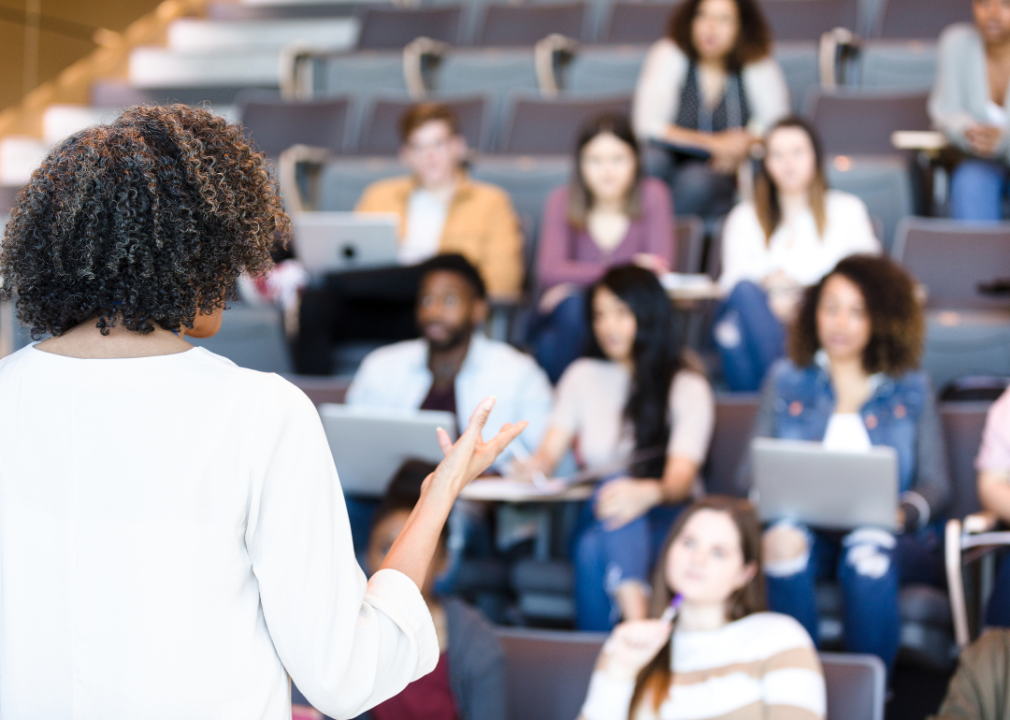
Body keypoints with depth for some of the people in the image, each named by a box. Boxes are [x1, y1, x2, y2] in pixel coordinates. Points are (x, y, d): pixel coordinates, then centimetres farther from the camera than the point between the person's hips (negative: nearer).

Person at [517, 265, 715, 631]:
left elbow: (682, 478, -11)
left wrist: (648, 492, -36)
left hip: (665, 521, -2)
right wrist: (535, 467, -22)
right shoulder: (583, 376, 16)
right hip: (594, 520, 2)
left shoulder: (687, 387, 4)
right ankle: (638, 622, -56)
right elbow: (550, 452, 4)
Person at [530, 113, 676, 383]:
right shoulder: (562, 201, -1)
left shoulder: (652, 196, -3)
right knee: (574, 304, -34)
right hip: (566, 324, 1)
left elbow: (661, 267, -13)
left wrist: (578, 280, -18)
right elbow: (549, 271, -16)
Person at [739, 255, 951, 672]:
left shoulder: (911, 388, 15)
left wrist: (904, 512, -12)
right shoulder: (785, 380, 18)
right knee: (783, 542, -36)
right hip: (804, 529, 1)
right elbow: (751, 470, 14)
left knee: (868, 557, -37)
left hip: (884, 535, -1)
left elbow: (935, 483, 10)